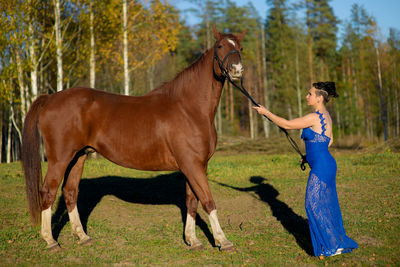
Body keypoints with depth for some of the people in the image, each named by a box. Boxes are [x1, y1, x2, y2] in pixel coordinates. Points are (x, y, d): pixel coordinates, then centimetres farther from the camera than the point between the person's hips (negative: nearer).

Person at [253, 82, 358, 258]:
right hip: (326, 164, 10)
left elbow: (287, 125, -16)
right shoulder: (325, 116, 12)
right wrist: (312, 154, 21)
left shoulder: (315, 117, -18)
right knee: (326, 205, 16)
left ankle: (333, 246, 6)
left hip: (320, 167, -10)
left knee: (314, 205, -1)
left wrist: (266, 113, -8)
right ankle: (338, 241, 27)